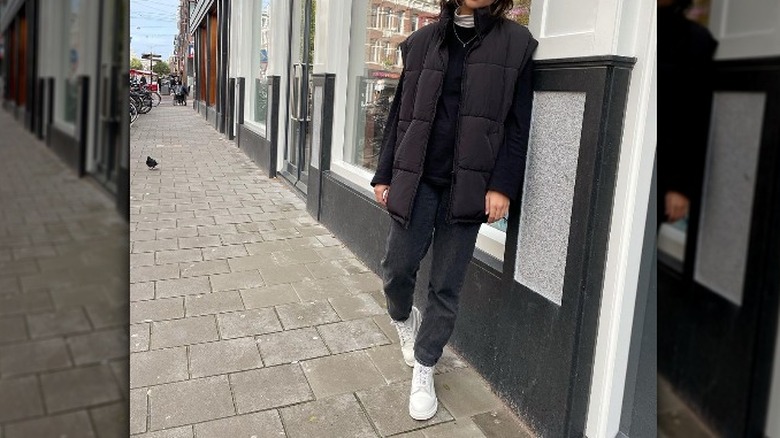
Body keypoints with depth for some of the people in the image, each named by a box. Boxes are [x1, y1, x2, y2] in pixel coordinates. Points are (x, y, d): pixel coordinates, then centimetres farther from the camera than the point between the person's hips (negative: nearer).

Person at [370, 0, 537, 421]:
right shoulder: (423, 41, 9)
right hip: (417, 179, 2)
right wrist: (385, 175, 9)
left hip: (468, 184, -1)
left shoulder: (515, 43, 3)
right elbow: (400, 113, 11)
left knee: (446, 287, 5)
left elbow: (517, 124, -1)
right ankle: (404, 319, 38)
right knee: (396, 269, 4)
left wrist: (502, 185, -10)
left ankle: (423, 369, 25)